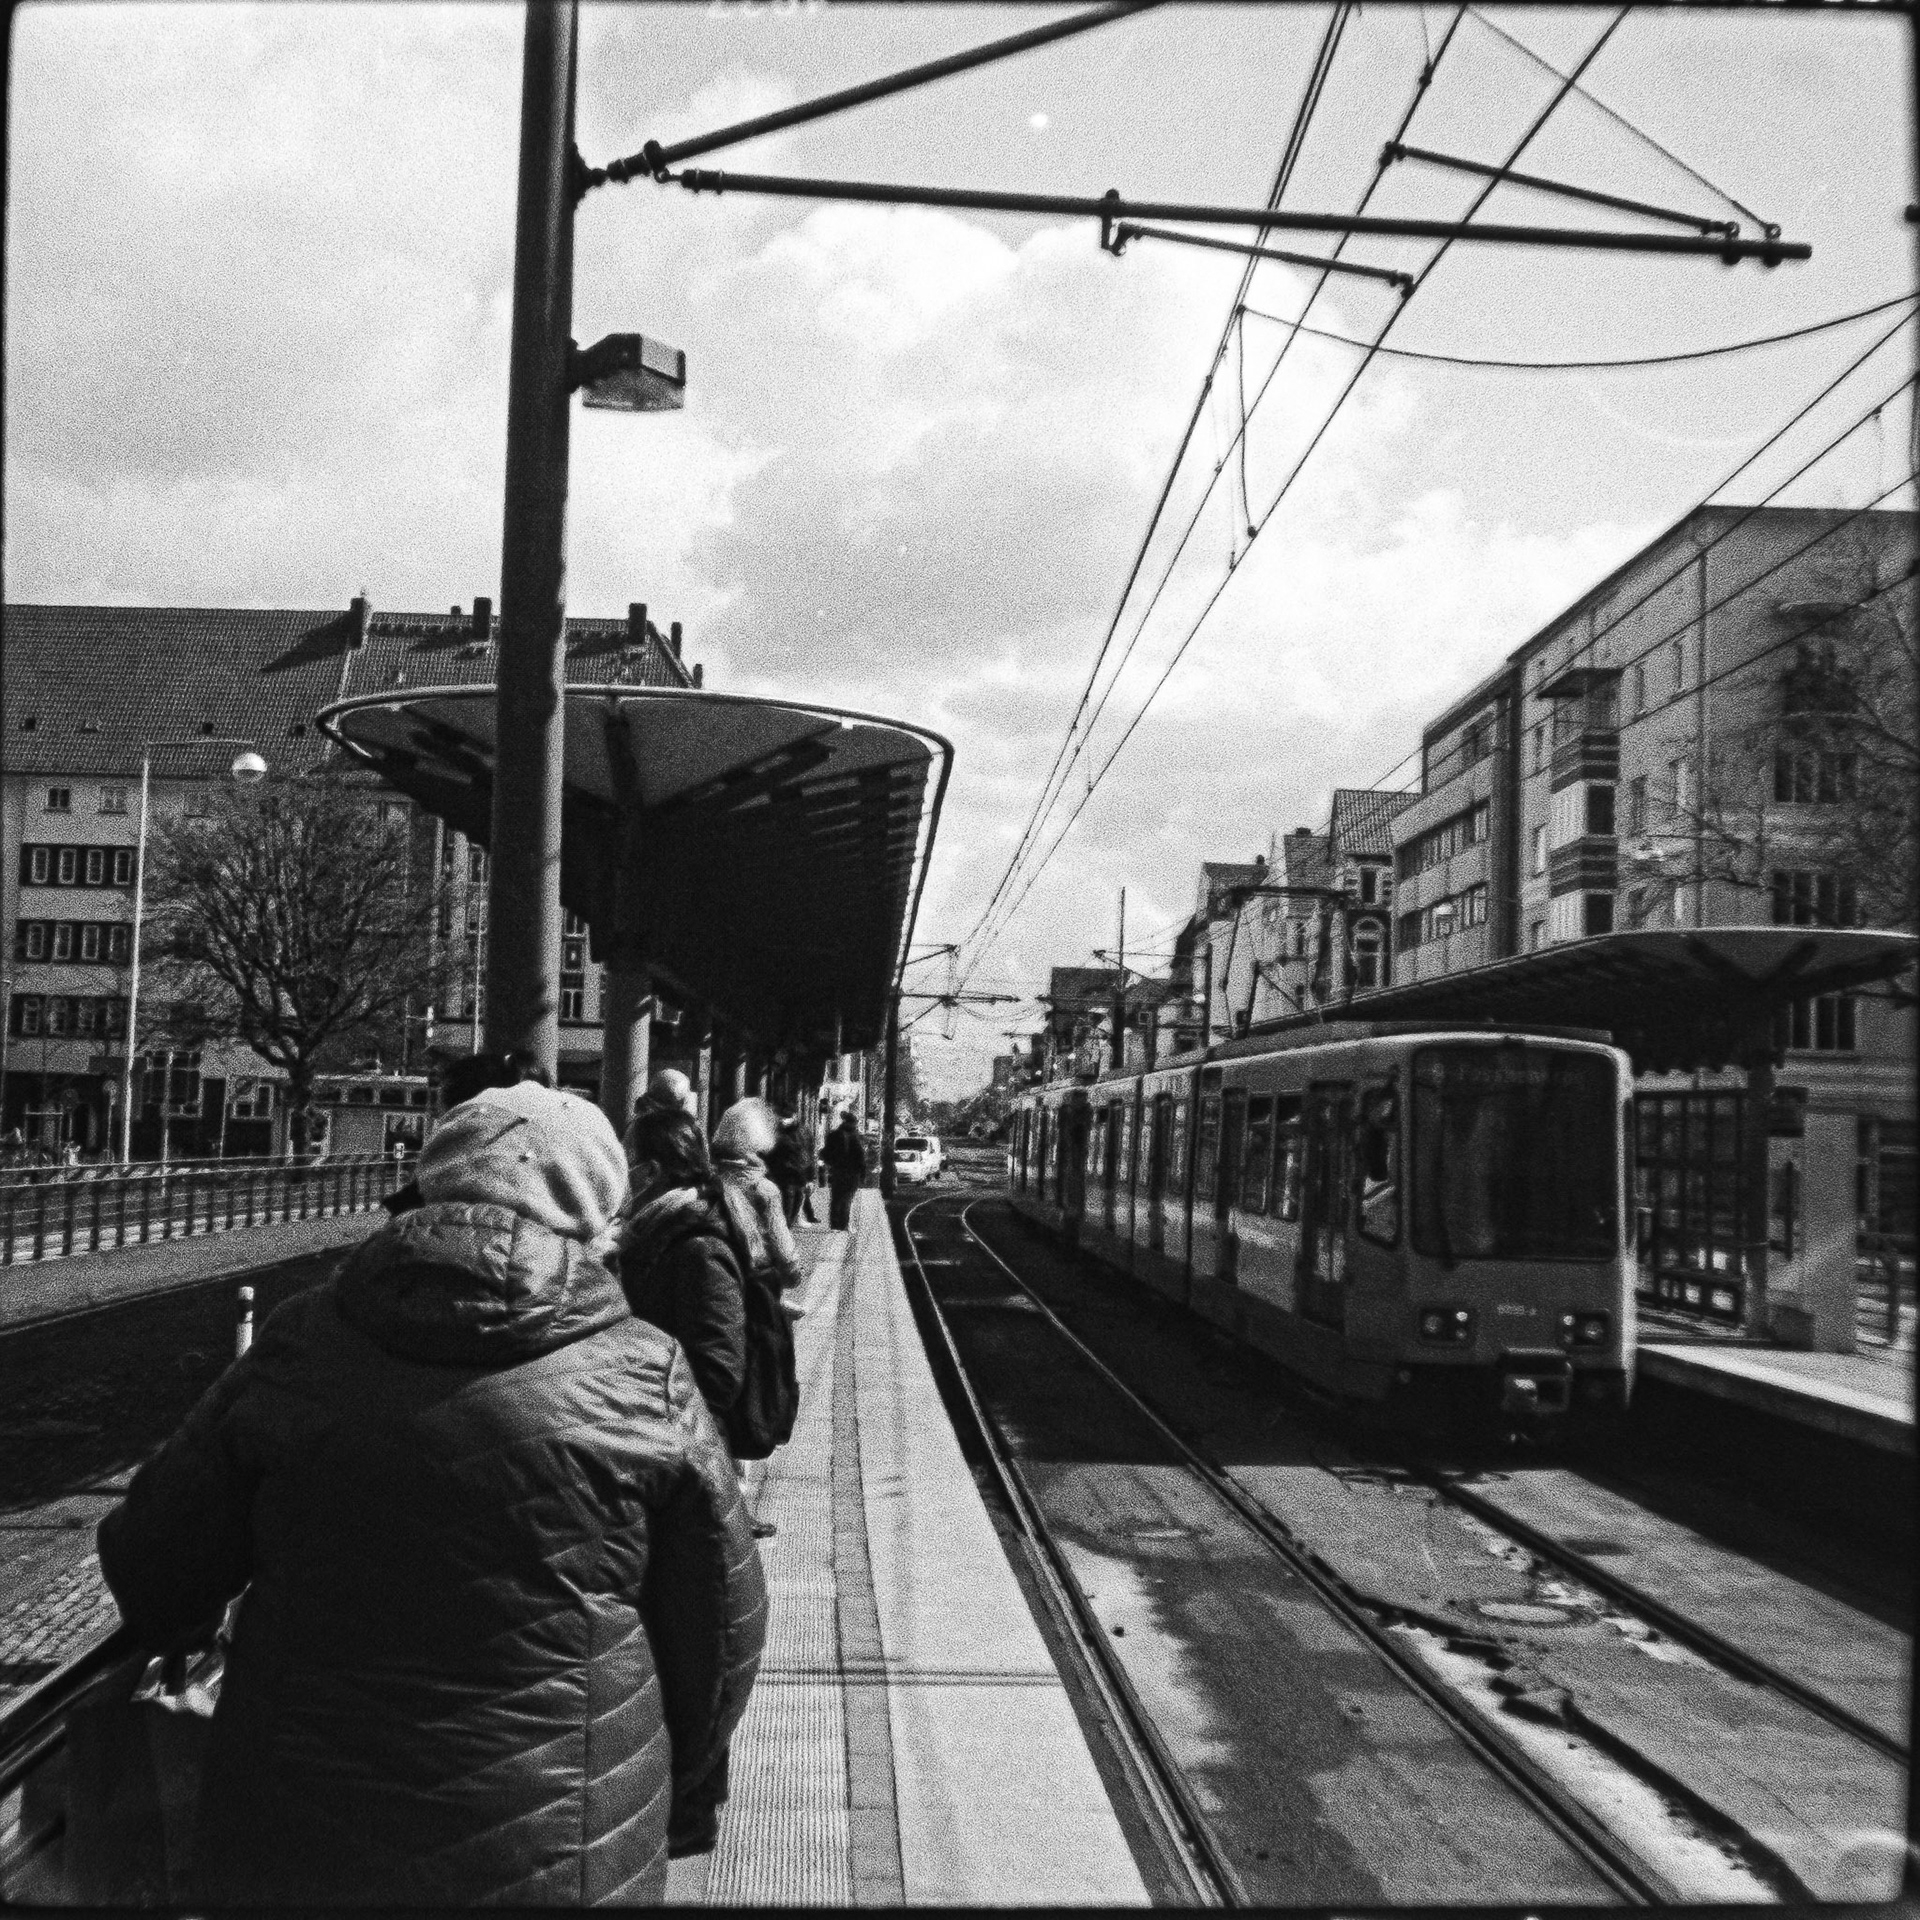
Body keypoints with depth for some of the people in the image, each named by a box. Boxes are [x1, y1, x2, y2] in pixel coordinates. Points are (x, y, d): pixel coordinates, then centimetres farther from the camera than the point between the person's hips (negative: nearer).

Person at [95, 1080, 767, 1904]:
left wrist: (173, 1632, 27)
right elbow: (721, 1630, -3)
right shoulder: (645, 1379, -9)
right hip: (551, 1861, -1)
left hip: (292, 1848, 1)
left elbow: (152, 1560, 3)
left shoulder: (298, 1347, -5)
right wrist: (679, 1806, 14)